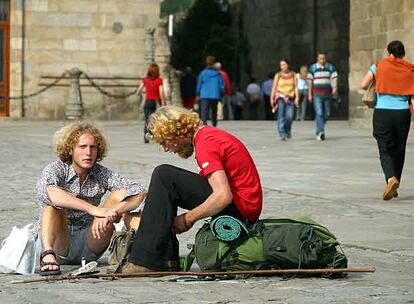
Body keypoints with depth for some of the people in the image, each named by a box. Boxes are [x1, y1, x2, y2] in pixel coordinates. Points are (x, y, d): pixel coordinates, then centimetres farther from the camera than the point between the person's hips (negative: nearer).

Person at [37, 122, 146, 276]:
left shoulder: (101, 174, 0)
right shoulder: (55, 170, -10)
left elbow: (139, 192, -13)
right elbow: (47, 192, -35)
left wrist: (110, 213, -31)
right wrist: (93, 209, -43)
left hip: (89, 243, 3)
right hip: (57, 244, -3)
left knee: (120, 195, -12)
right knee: (54, 201, -28)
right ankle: (48, 255, -46)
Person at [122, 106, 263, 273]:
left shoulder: (205, 143, -15)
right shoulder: (209, 133, 17)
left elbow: (223, 196, -25)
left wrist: (187, 219, -14)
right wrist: (189, 217, 10)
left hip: (239, 208, -10)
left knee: (163, 176, -15)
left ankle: (147, 260, -18)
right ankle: (166, 259, 11)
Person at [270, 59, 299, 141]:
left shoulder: (293, 75, 7)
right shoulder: (278, 75, 4)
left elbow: (296, 87, 4)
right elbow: (274, 87, 5)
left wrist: (297, 97, -5)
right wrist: (272, 98, 1)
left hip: (290, 98, 1)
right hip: (280, 97, -1)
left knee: (289, 117, -7)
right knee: (281, 116, -11)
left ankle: (287, 130, 21)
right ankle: (282, 134, -11)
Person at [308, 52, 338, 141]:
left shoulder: (331, 68, 5)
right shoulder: (313, 68, 3)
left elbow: (334, 79, -3)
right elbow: (310, 82, 6)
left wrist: (335, 88, -23)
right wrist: (309, 94, 3)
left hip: (327, 93, 2)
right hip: (317, 94, -2)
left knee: (326, 114, 8)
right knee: (319, 113, -14)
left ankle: (319, 130, 28)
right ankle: (320, 132, -22)